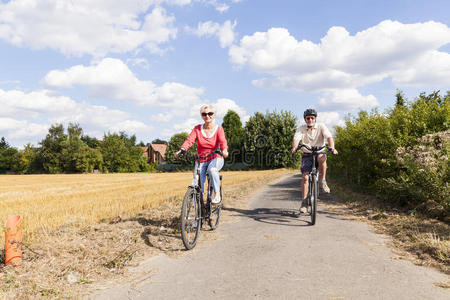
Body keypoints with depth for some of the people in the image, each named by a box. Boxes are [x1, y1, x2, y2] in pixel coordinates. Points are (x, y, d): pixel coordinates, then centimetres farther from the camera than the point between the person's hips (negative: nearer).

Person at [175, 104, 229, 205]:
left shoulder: (218, 129, -2)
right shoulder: (197, 129, 2)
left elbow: (222, 141, -19)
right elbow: (189, 140, -12)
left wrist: (224, 150, -42)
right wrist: (181, 150, -32)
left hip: (215, 158, -2)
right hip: (201, 160, 2)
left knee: (212, 170, -36)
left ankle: (217, 194, -23)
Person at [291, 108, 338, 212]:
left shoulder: (321, 126, -6)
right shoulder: (301, 129, -5)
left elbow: (329, 137, -20)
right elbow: (296, 139, -21)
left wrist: (332, 148, -40)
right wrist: (294, 147, -44)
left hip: (319, 152, -1)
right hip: (307, 154, 1)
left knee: (322, 158, -37)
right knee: (305, 177, -12)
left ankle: (323, 180, -17)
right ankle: (304, 202, -3)